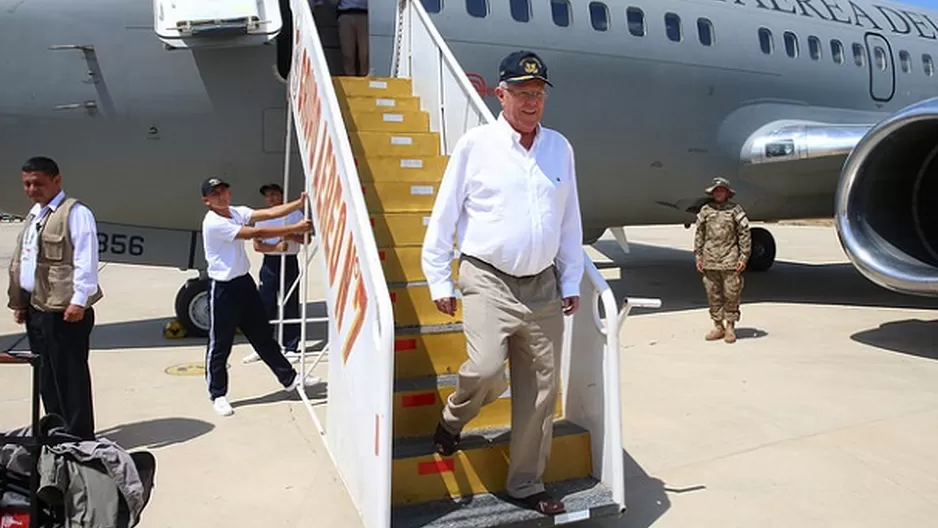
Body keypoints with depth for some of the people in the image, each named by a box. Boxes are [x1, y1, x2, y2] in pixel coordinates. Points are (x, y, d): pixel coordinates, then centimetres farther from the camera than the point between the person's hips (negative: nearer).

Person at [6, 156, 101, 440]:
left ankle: (78, 437, 7)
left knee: (70, 374, -2)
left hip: (65, 310, -9)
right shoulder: (34, 214, 18)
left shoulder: (75, 213, -10)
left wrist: (79, 301, -21)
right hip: (36, 308, 9)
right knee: (46, 375, 15)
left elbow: (85, 261, -17)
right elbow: (20, 261, 21)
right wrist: (19, 302, 17)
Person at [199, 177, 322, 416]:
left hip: (245, 282, 8)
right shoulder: (213, 223, -20)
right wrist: (295, 228, -22)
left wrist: (299, 203, -14)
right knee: (220, 345, 4)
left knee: (263, 335, 16)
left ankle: (289, 378, 25)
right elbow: (256, 233, -24)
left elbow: (268, 213, -5)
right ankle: (218, 395, 18)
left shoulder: (237, 212, 6)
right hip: (224, 289, -8)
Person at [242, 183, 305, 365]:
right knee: (265, 306, 3)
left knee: (290, 306, -1)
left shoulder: (295, 214, 4)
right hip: (269, 263, 2)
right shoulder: (262, 218, 10)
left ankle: (291, 348, 7)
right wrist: (276, 247, -17)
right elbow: (257, 245, -1)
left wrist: (290, 236, -19)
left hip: (289, 263, -2)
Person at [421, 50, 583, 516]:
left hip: (542, 285, 4)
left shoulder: (560, 148, 8)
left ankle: (526, 484, 24)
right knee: (486, 368, -21)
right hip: (488, 279, -4)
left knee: (540, 387, 7)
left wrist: (571, 281, 12)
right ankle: (452, 421, 16)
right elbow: (444, 216, -1)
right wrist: (439, 281, -1)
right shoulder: (475, 144, -3)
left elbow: (570, 220, 13)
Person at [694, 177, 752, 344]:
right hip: (710, 261, 3)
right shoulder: (705, 210, 9)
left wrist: (744, 257, -3)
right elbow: (699, 235, 11)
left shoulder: (735, 209, 2)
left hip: (730, 261, -3)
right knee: (713, 295, 8)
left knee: (731, 295, 1)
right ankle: (718, 327, 18)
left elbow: (745, 234, 1)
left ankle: (730, 327, 12)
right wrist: (698, 257, 7)